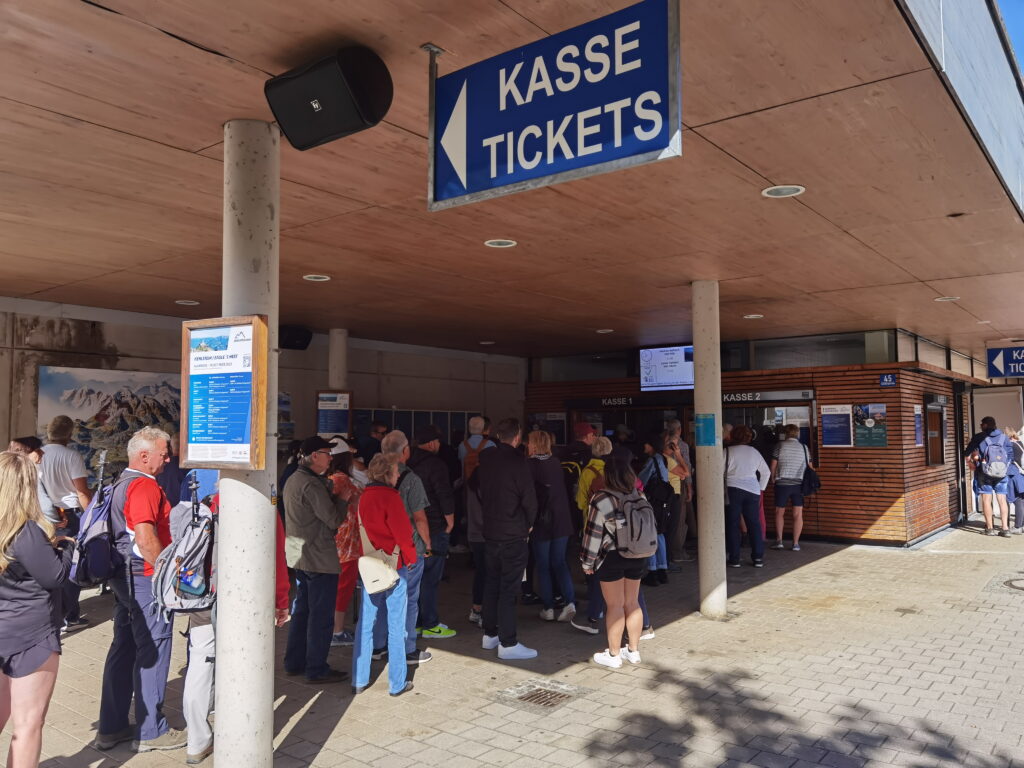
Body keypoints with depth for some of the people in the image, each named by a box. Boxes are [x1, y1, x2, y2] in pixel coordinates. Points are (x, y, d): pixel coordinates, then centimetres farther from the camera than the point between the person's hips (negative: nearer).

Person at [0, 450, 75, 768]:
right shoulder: (26, 530, -23)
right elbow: (55, 576, -15)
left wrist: (48, 545, 5)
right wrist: (66, 545, 1)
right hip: (30, 637, -8)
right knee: (27, 725, 5)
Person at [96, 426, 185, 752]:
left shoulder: (121, 483, 14)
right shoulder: (144, 485, -18)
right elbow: (146, 540, -26)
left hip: (124, 577, 10)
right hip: (145, 578, -10)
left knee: (124, 648, 16)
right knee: (152, 652, -1)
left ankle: (111, 728, 25)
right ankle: (152, 731, 9)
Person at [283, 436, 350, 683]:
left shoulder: (293, 480, 11)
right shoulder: (311, 484, -20)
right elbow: (334, 519, -20)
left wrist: (334, 496, 6)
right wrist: (343, 497, -6)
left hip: (299, 555, 10)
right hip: (319, 558, -10)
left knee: (301, 610, 19)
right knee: (321, 615, 0)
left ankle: (294, 663, 27)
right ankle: (317, 669, 8)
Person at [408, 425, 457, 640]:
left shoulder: (409, 463, 10)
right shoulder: (435, 463, -14)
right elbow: (445, 495, -18)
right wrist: (450, 521, -5)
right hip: (434, 528, -8)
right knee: (430, 578, -2)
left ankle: (415, 622, 22)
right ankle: (430, 625, 4)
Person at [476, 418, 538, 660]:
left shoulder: (485, 459, 3)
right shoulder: (518, 461, -16)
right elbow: (529, 499, -14)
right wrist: (528, 524, 2)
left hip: (490, 531, 7)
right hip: (514, 535, -7)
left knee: (492, 583, 17)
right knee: (508, 589, -1)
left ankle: (490, 634, 27)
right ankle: (507, 643, 4)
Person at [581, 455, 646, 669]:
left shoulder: (601, 500, -16)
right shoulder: (639, 496, 1)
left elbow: (593, 533, -12)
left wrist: (587, 562, -3)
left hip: (611, 558, -5)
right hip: (637, 556, 6)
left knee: (615, 606, 3)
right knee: (632, 603, 14)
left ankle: (613, 655, 12)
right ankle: (633, 651, 24)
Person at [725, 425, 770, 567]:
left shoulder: (728, 451, -3)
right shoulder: (754, 451, 10)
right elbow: (766, 472, 16)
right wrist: (761, 488, 20)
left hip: (733, 490, -3)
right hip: (752, 490, 3)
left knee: (732, 525, 2)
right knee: (754, 524, 8)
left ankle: (734, 559, 3)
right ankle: (758, 558, 7)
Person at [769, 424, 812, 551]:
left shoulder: (780, 445, -3)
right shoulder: (804, 447, 5)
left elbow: (773, 465, -2)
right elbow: (810, 466, 7)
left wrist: (773, 479, 12)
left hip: (782, 483, -2)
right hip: (799, 484, 2)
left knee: (779, 512, 10)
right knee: (798, 514, 5)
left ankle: (779, 541, 5)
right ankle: (796, 543, 4)